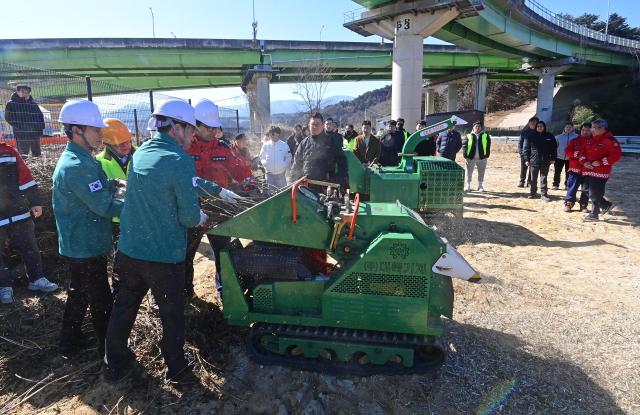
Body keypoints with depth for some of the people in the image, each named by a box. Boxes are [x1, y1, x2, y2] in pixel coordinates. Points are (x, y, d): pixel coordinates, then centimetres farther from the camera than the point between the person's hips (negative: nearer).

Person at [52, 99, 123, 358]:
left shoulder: (80, 160, 9)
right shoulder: (77, 166, -24)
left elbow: (98, 194, 14)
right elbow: (104, 206, -24)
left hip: (78, 246, 10)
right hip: (87, 247, -10)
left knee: (79, 295, 23)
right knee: (101, 303, 5)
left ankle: (70, 342, 39)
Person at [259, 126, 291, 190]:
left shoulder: (284, 145, -2)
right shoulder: (266, 145, 3)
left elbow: (288, 158, 3)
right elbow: (262, 157, 11)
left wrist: (283, 166, -9)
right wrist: (265, 164, -4)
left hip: (280, 174, -1)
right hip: (269, 174, 1)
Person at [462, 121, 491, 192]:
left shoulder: (485, 136, 8)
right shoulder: (468, 136, 4)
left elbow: (488, 146, 8)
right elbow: (464, 145, -1)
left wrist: (487, 155, -3)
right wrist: (465, 155, -11)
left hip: (482, 158, 1)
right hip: (470, 158, -1)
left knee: (481, 173, 8)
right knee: (469, 173, 3)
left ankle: (480, 187, 17)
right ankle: (468, 186, 12)